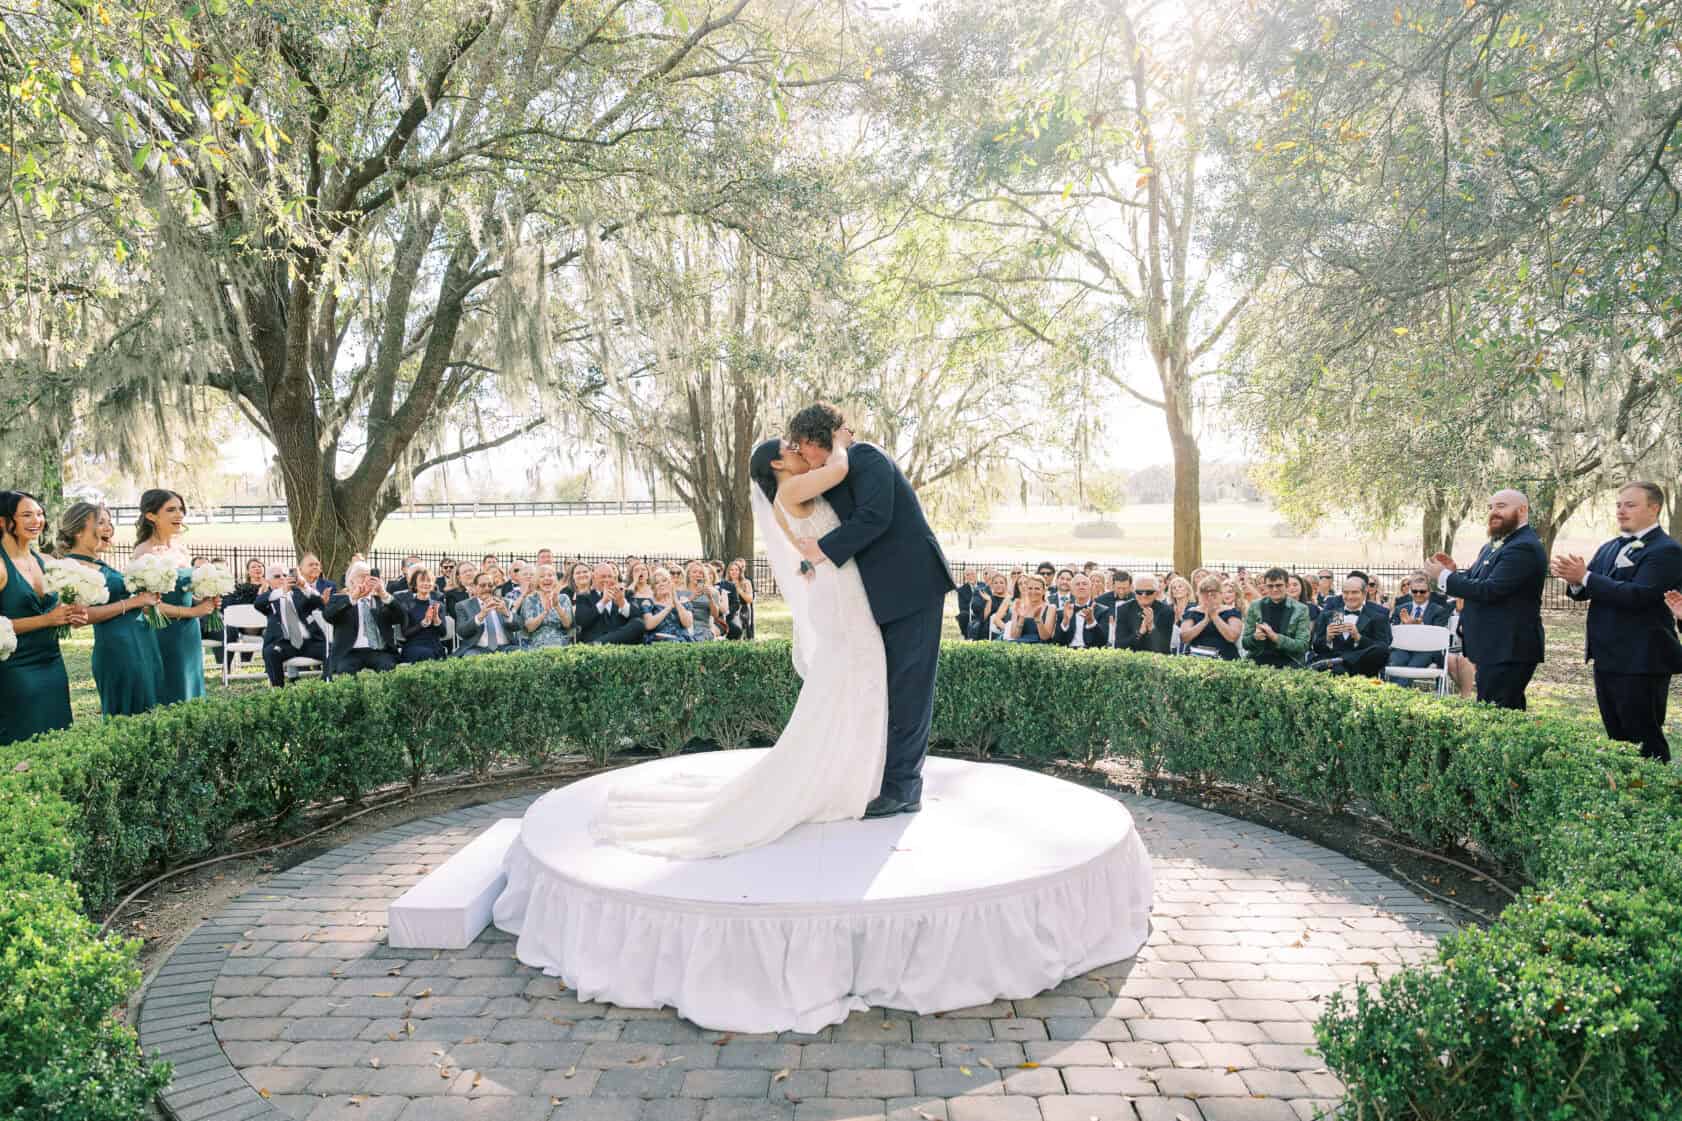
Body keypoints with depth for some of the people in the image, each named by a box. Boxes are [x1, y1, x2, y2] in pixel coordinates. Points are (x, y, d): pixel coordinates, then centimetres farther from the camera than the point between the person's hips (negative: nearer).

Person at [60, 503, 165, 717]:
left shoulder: (102, 565, 16)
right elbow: (81, 615, -19)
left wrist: (146, 600, 7)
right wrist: (133, 602, -15)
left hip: (144, 642, 9)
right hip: (117, 647, -9)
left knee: (148, 713, 11)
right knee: (125, 716, -4)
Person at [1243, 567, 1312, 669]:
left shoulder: (1300, 609, 0)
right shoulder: (1255, 606, 5)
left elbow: (1303, 646, -5)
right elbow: (1245, 644, 8)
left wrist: (1275, 636, -17)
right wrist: (1255, 637, -14)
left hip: (1287, 663, -1)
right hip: (1259, 661, 1)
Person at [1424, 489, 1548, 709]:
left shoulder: (1525, 547, -15)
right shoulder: (1493, 546, 16)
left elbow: (1489, 590, -23)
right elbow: (1475, 583, 18)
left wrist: (1444, 577, -15)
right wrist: (1454, 572, -1)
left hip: (1509, 651, -10)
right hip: (1493, 648, 10)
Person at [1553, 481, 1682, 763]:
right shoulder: (1608, 549, 13)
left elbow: (1637, 595, -23)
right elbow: (1583, 591, 7)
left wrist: (1585, 577, -24)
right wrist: (1574, 579, -15)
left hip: (1641, 662, -8)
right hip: (1607, 658, 8)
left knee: (1645, 740, -2)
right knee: (1617, 738, 15)